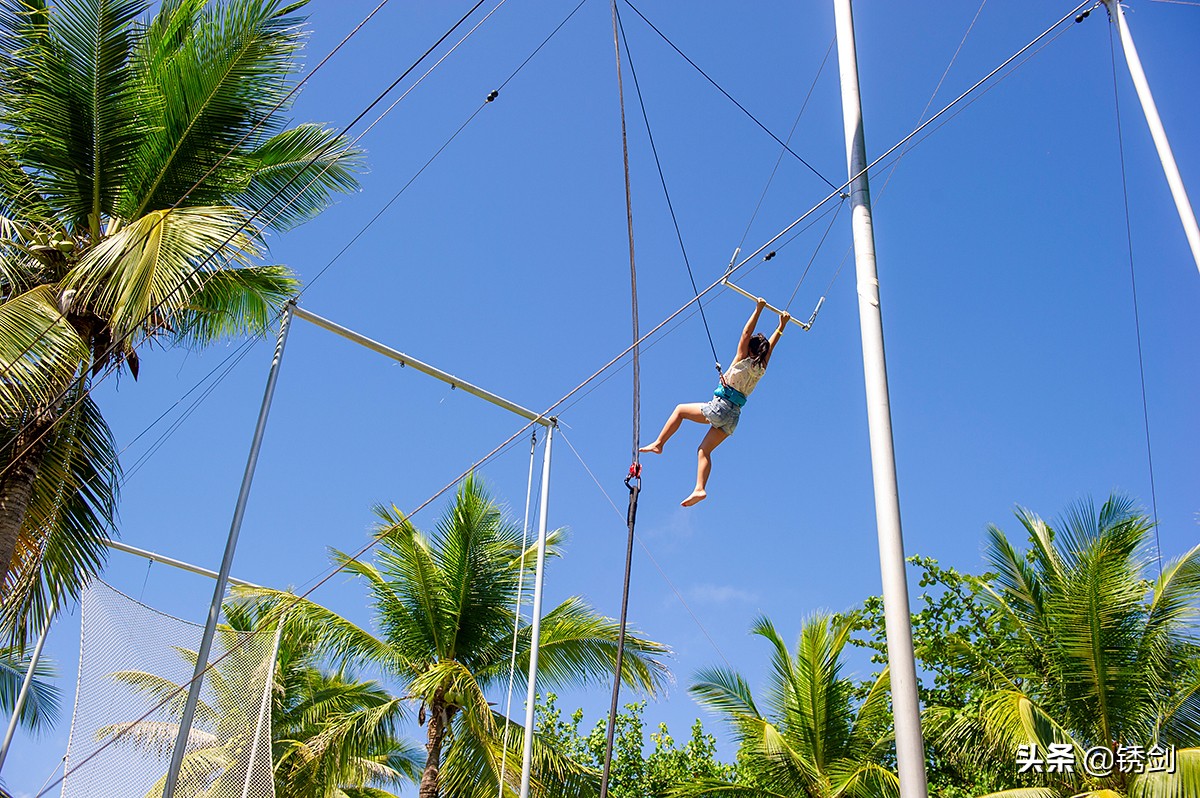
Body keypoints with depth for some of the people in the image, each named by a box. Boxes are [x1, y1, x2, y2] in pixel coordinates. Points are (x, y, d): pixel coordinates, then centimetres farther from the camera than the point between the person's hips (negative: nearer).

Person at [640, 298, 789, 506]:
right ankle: (699, 489, -5)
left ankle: (658, 443, 5)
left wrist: (758, 310, -7)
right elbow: (771, 345, 21)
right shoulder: (760, 368, 9)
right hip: (733, 418, 7)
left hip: (719, 407, -7)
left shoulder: (743, 361, -6)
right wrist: (782, 325, 28)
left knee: (680, 409, 11)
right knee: (704, 449, 8)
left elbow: (746, 333, -8)